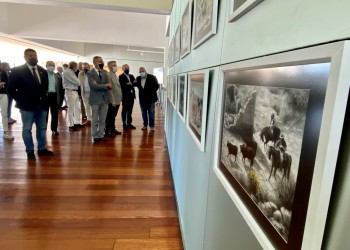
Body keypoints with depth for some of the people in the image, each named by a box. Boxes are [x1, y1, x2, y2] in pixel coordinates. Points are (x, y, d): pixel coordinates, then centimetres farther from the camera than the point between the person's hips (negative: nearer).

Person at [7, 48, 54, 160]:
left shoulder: (43, 71, 7)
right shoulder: (17, 71, -7)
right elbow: (11, 88, -4)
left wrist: (43, 97, 9)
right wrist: (20, 101, -5)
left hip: (42, 105, 5)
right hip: (27, 105, -4)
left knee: (42, 128, 12)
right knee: (27, 129, 5)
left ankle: (42, 149, 24)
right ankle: (30, 151, 17)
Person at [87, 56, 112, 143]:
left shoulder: (105, 72, 12)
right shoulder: (90, 73, -3)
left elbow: (109, 86, 2)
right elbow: (93, 85, -17)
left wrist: (99, 85, -14)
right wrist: (105, 85, -10)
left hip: (105, 99, 5)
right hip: (95, 99, -4)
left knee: (103, 120, 8)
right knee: (95, 120, 2)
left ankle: (101, 135, 18)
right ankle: (95, 137, 11)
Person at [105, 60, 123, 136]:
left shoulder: (115, 75, 16)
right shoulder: (109, 75, -13)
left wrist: (119, 99, 13)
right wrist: (113, 101, -20)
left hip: (117, 100, 9)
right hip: (112, 101, -8)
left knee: (113, 116, 17)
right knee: (110, 117, 0)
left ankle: (113, 129, 27)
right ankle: (107, 131, 10)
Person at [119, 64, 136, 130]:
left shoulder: (131, 76, 16)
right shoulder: (121, 77, -3)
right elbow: (121, 85, -13)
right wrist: (128, 84, -22)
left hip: (131, 95, 6)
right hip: (125, 96, -6)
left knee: (130, 110, 9)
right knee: (124, 110, -1)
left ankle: (129, 123, 16)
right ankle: (124, 124, 6)